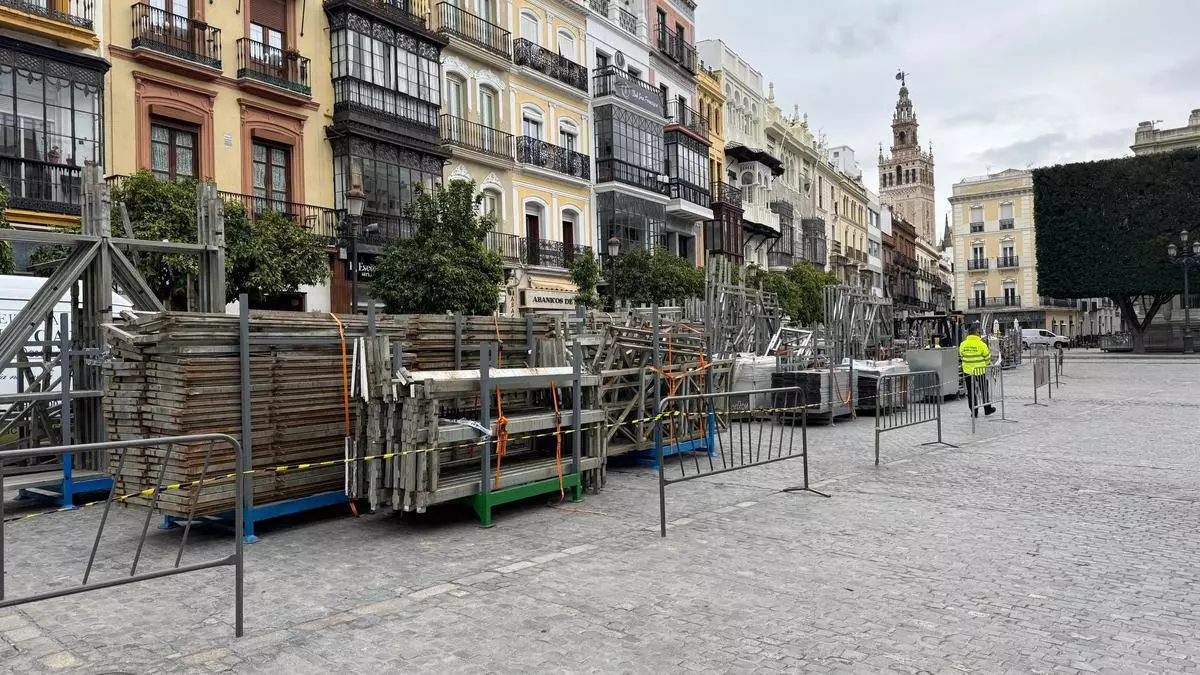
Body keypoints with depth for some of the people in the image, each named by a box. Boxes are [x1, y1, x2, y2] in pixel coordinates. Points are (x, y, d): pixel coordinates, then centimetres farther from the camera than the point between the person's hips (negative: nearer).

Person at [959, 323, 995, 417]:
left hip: (968, 371, 2)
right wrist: (986, 364, 17)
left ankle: (974, 412, 9)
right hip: (980, 371, -2)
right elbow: (987, 357, -4)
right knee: (984, 390, 14)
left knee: (970, 392, 8)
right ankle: (987, 409, 27)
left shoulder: (963, 344, -3)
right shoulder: (981, 344, -12)